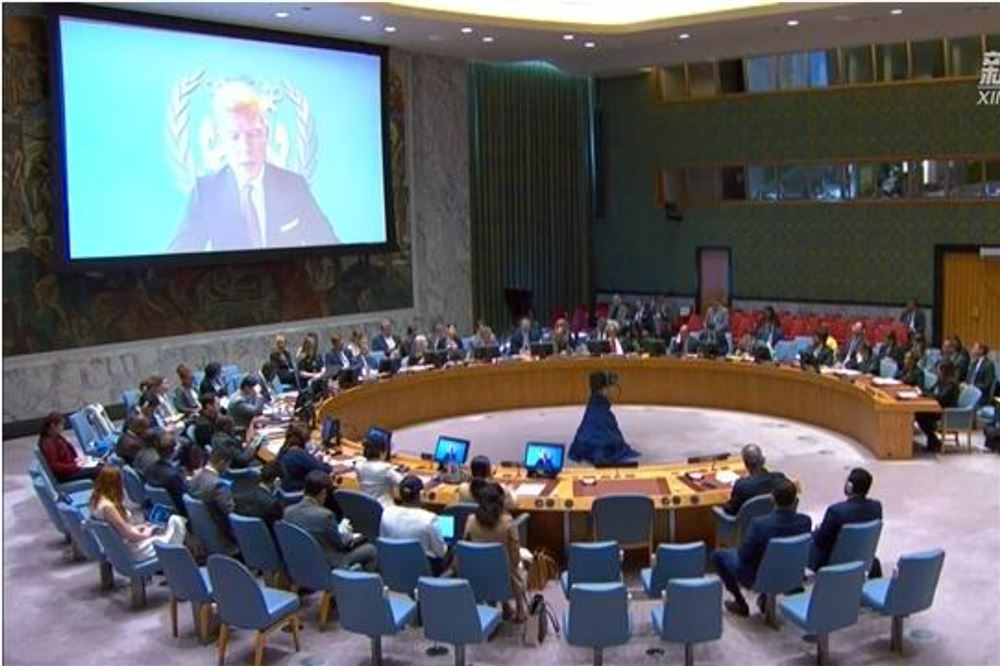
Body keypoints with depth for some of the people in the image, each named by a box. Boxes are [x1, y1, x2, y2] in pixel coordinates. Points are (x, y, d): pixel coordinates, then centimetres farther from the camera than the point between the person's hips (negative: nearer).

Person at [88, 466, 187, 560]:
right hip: (129, 550, -10)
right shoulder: (107, 506, -27)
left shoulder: (96, 500, 3)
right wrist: (145, 535, -4)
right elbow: (128, 535, -23)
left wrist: (136, 527, 8)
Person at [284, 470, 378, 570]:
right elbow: (341, 544, -14)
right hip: (327, 565, -7)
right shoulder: (325, 515, -28)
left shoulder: (288, 511, -8)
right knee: (370, 550, 11)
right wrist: (344, 531, 7)